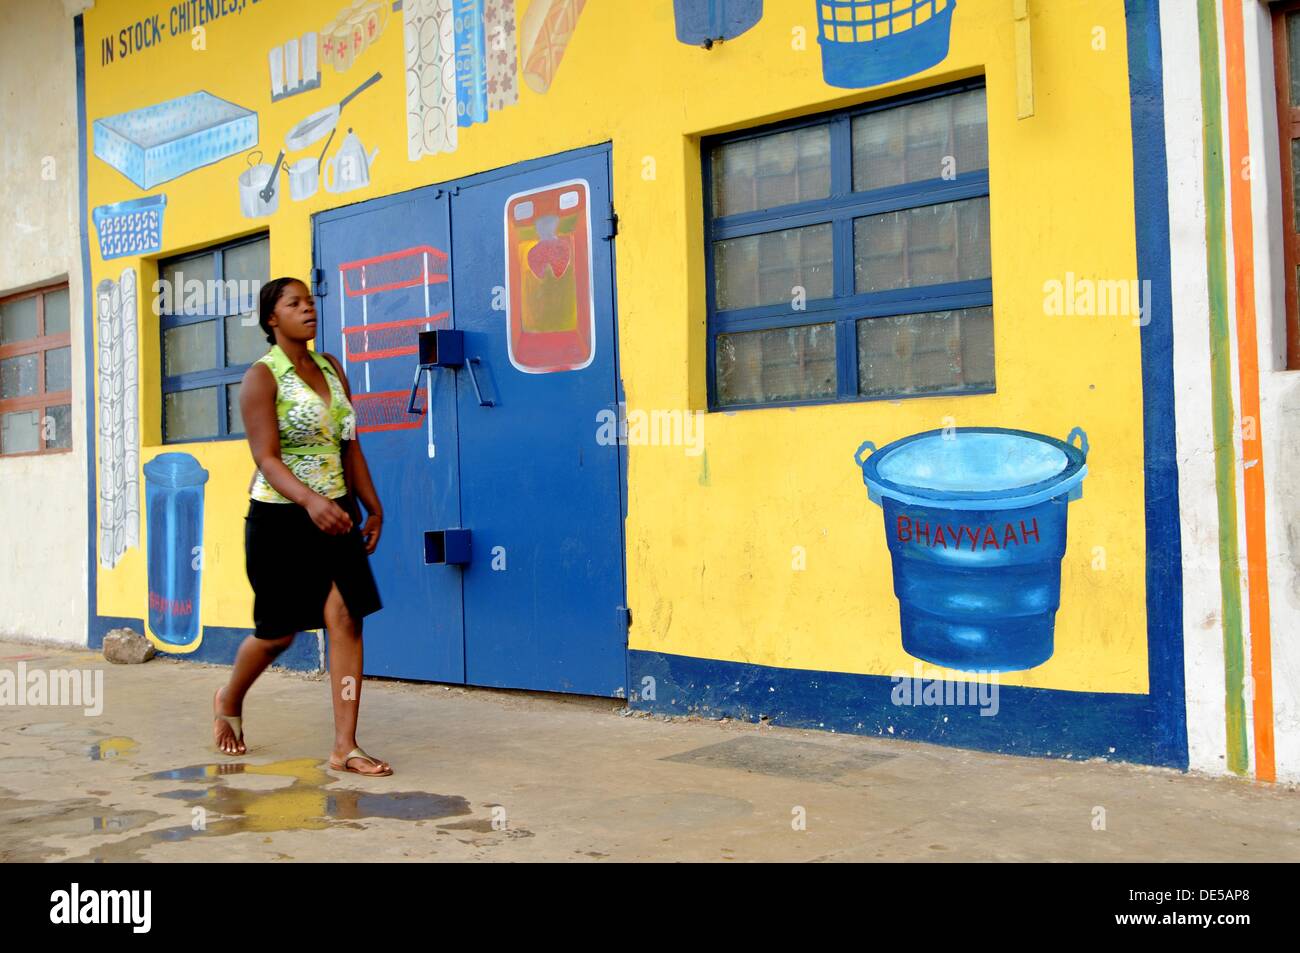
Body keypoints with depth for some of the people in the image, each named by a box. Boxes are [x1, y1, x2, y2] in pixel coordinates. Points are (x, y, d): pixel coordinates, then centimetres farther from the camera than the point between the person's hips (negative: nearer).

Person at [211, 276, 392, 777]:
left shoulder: (331, 368, 10)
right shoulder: (262, 377, -9)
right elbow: (266, 457, -19)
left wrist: (373, 506, 11)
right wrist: (311, 501, -35)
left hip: (336, 513, 5)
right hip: (280, 517, -5)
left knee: (345, 617, -8)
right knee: (278, 631, 7)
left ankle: (345, 747, -4)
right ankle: (229, 699, 39)